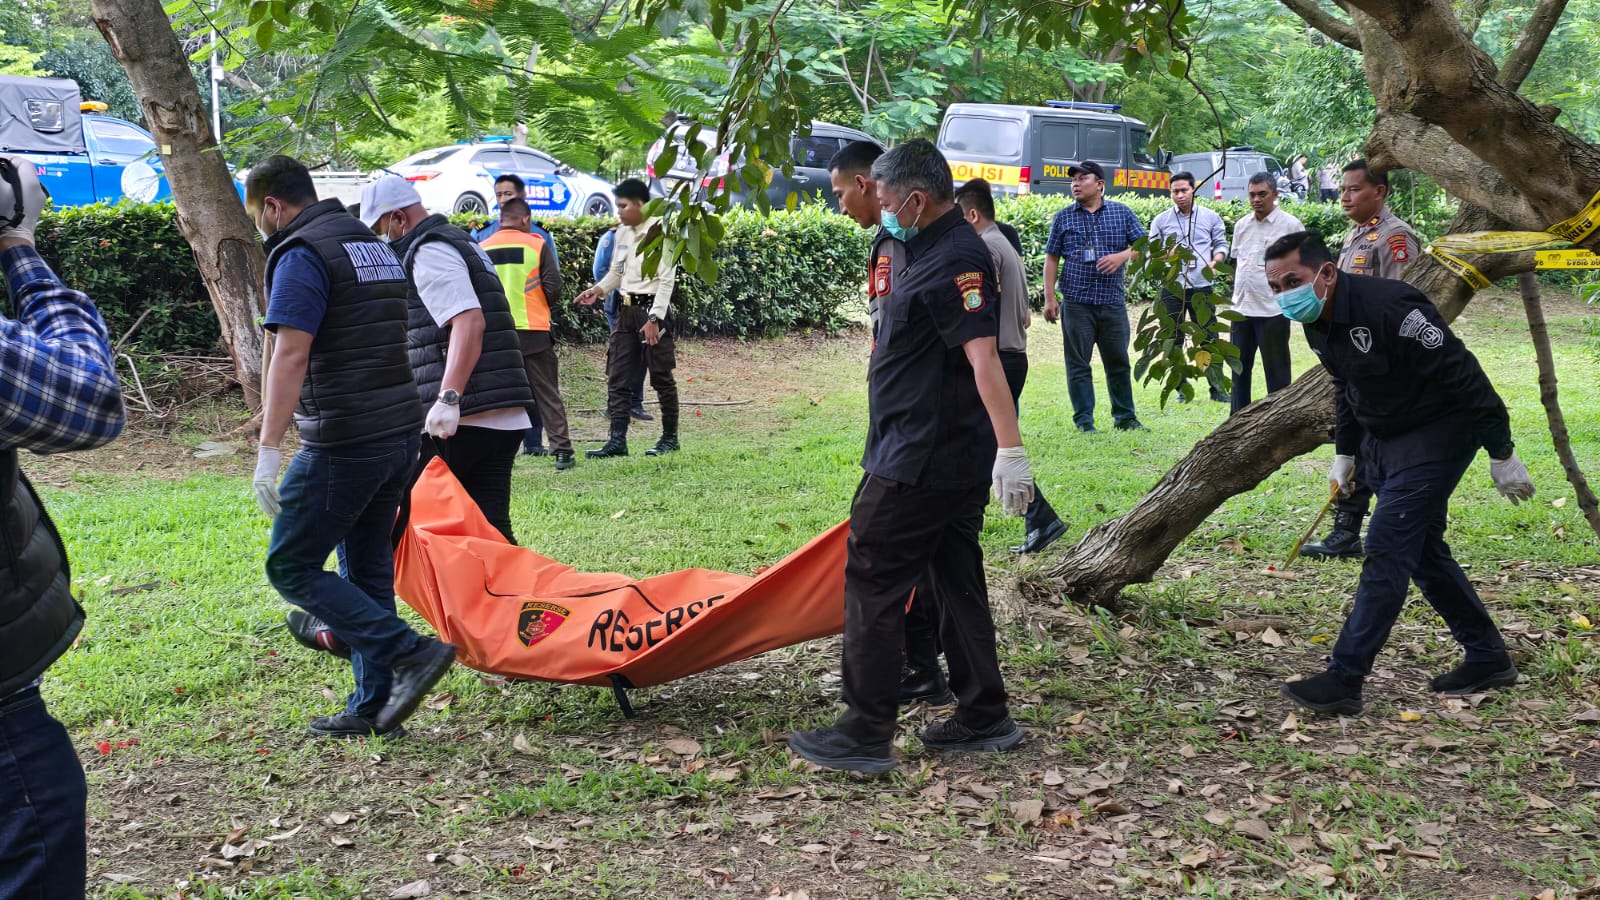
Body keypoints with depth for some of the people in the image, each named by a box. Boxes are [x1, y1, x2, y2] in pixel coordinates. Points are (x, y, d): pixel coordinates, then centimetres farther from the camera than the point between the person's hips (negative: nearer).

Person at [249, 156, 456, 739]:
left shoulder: (301, 254, -10)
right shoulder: (373, 246, 19)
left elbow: (290, 355, -20)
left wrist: (268, 449, -21)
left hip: (343, 444, -9)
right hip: (401, 433, 9)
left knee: (290, 568, 0)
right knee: (368, 570, 14)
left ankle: (411, 653, -8)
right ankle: (372, 706, 18)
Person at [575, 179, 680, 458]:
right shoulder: (622, 233, 10)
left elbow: (666, 280, -16)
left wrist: (654, 319, -22)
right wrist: (599, 290, 0)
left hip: (652, 308, -8)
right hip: (627, 309, 8)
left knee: (661, 376, 2)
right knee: (617, 376, 2)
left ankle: (670, 437, 14)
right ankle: (617, 440, 3)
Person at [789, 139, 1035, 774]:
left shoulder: (953, 260, -17)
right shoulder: (935, 252, 16)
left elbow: (983, 357, -27)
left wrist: (1010, 448, -34)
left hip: (920, 461, -11)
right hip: (956, 460, 11)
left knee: (872, 585, -4)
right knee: (957, 583, 15)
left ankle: (865, 735, 1)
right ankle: (983, 717, 23)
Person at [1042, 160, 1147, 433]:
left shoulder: (1122, 213, 7)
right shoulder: (1063, 218, 7)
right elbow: (1052, 259, 6)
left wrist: (1123, 256, -14)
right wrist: (1049, 299, 0)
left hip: (1113, 302, 1)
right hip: (1076, 303, 0)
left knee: (1118, 361, 8)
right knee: (1078, 364, 2)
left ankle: (1125, 416, 19)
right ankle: (1084, 420, 9)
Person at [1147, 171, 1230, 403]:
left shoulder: (1211, 217, 6)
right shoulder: (1161, 220, 6)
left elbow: (1221, 245, 11)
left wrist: (1214, 262, -9)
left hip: (1201, 287, 0)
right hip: (1172, 287, 1)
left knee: (1209, 337, 1)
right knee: (1173, 339, 4)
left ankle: (1216, 388, 10)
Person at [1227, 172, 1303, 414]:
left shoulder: (1290, 225, -7)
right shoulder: (1241, 225, 10)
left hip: (1273, 310, -6)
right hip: (1241, 309, 6)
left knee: (1276, 371, 1)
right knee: (1239, 367, 13)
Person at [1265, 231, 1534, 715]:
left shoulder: (1388, 308, -30)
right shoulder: (1318, 322, -1)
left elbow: (1464, 377, -25)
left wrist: (1502, 455, -20)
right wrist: (1344, 453, 20)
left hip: (1438, 435, -9)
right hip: (1383, 441, 10)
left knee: (1386, 549, -13)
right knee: (1422, 550, 15)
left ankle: (1344, 681, -10)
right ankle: (1489, 658, 29)